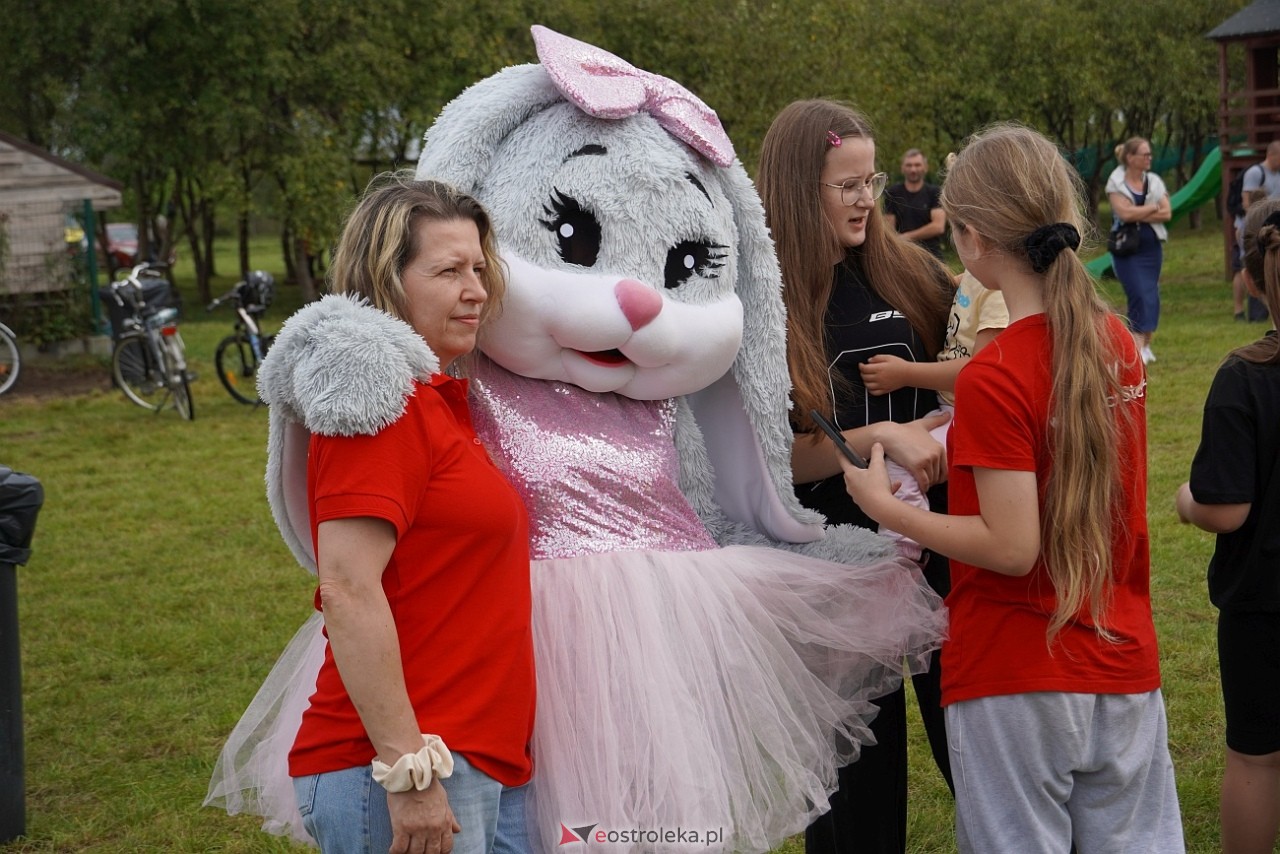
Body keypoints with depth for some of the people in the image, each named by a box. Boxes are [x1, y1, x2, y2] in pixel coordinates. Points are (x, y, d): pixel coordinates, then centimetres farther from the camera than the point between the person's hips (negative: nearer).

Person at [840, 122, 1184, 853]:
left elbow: (1012, 548, -19)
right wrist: (951, 445, 14)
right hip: (1125, 663, 6)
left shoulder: (994, 381, -19)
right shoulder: (1116, 342, 2)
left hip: (1016, 685, -6)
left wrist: (884, 505, -11)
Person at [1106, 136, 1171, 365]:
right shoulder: (1116, 183, -6)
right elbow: (1124, 212, -20)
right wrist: (1153, 207, -9)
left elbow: (1166, 213, -3)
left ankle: (1146, 344, 16)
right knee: (1140, 295, -14)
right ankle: (1138, 346, -14)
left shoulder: (1154, 181, 6)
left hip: (1152, 247, 5)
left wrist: (1138, 215, -14)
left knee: (1151, 296, 6)